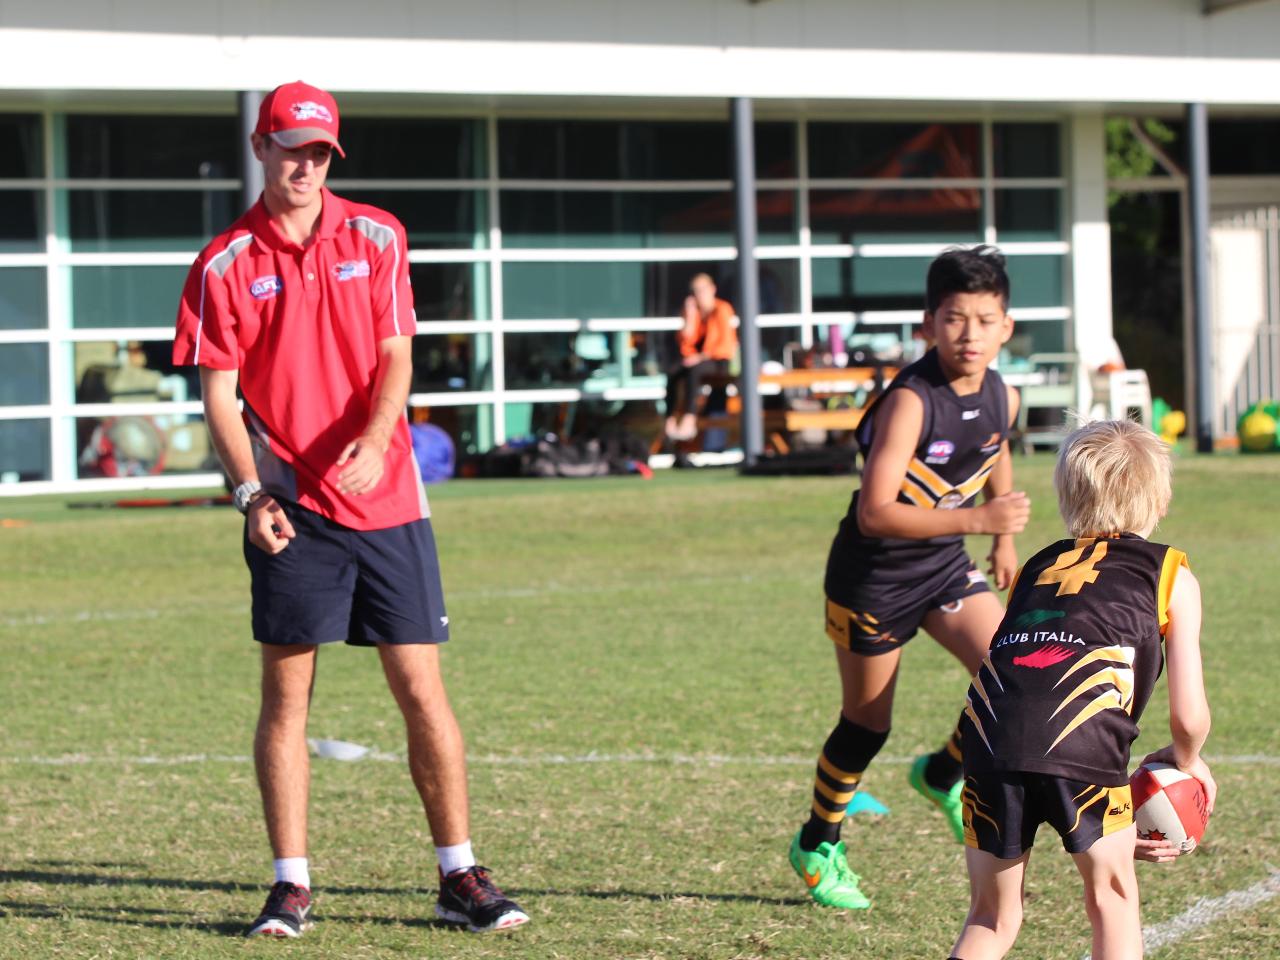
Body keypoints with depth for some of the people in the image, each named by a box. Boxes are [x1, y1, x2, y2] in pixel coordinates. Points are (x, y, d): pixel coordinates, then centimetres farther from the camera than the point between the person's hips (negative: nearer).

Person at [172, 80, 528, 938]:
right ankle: (292, 884, 6)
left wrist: (373, 442, -18)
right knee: (286, 692, -1)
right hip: (291, 506, -1)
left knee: (422, 688, 1)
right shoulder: (226, 265, 1)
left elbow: (395, 359, 0)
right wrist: (250, 491, -13)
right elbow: (219, 394, 0)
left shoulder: (376, 238, 6)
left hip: (386, 499, 1)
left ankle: (460, 875, 9)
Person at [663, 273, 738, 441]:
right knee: (672, 373, -27)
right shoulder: (694, 311, 9)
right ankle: (670, 422, -35)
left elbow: (726, 343, -12)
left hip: (720, 362, -5)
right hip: (697, 359, 5)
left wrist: (702, 356, -20)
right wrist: (690, 317, -7)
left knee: (693, 370, -38)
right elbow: (684, 342, 3)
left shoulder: (722, 309, -5)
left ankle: (689, 420, -46)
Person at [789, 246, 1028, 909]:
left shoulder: (1002, 399, -5)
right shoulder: (910, 402, -27)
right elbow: (874, 514, -32)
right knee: (867, 724, 6)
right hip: (873, 574, -6)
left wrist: (1005, 541, 21)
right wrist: (976, 519, -35)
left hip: (946, 567, 6)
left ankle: (943, 775, 16)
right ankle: (817, 844, 29)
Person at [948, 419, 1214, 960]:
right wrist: (1187, 762, 40)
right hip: (1080, 740, -4)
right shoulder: (1171, 576, 21)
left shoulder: (1038, 568, 33)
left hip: (989, 731, 4)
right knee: (1111, 894, 18)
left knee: (992, 916, 19)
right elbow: (1188, 718, 14)